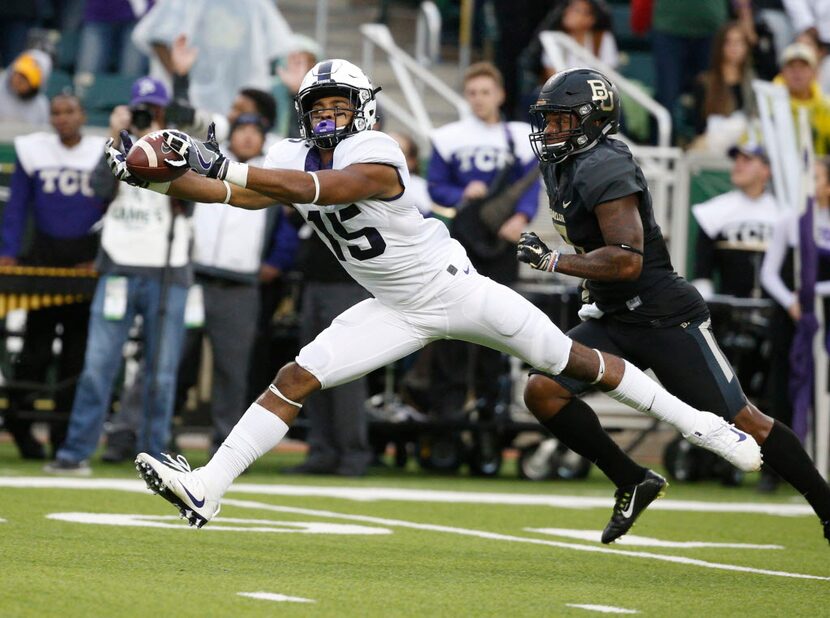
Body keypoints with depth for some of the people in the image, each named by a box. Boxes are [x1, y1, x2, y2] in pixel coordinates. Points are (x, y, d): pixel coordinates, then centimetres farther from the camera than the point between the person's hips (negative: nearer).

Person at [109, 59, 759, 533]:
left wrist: (222, 164, -46)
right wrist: (154, 177, -21)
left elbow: (313, 189, -40)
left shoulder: (375, 156, -25)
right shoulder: (292, 158, -1)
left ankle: (699, 423, 11)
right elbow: (231, 194, -6)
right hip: (397, 313, 6)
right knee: (295, 379, -8)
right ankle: (206, 490, -12)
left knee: (575, 362, -1)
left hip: (454, 289, -6)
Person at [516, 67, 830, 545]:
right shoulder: (564, 168, 10)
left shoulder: (604, 168, -20)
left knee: (740, 421, -4)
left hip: (666, 317, -9)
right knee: (543, 391, -7)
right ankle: (631, 483, 4)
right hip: (615, 321, 9)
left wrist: (553, 261, -22)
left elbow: (626, 261, -27)